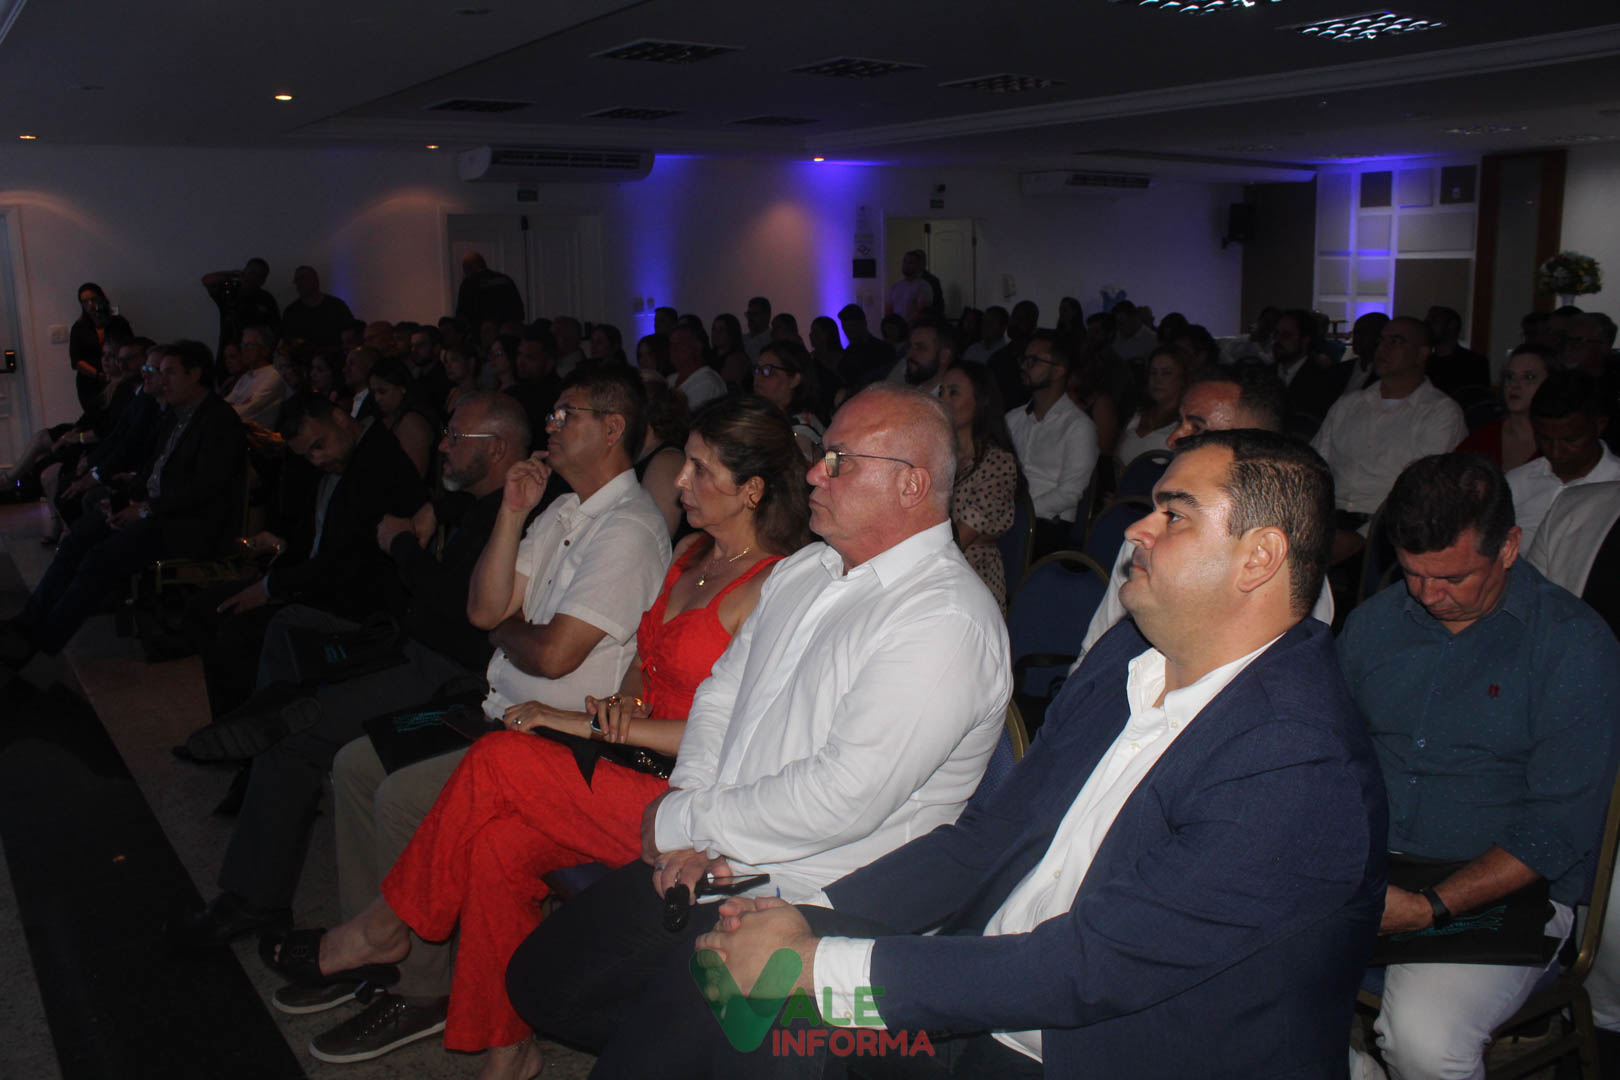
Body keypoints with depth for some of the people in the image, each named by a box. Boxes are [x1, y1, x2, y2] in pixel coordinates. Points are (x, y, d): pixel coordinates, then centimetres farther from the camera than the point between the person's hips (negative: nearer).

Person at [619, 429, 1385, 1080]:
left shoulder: (1304, 772, -23)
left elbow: (1086, 968, -26)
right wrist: (812, 917, -4)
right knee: (698, 1000, -8)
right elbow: (988, 834, 7)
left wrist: (815, 963, -23)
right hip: (976, 1017, 7)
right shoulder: (1124, 658, 4)